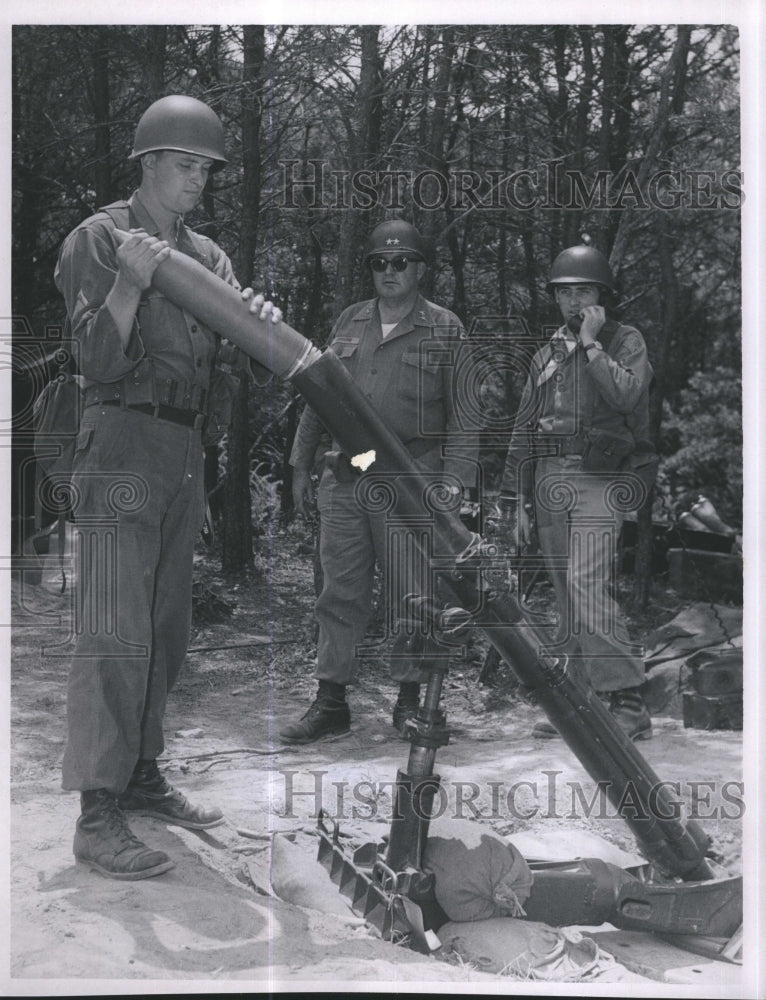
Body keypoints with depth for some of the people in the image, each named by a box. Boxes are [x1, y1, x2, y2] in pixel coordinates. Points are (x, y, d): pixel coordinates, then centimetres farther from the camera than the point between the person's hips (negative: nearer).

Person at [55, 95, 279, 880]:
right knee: (114, 633, -11)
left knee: (166, 631, 11)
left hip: (184, 458, 7)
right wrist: (130, 281, -24)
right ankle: (97, 818, -8)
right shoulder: (98, 240, -4)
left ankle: (141, 777, 23)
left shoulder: (207, 256, 14)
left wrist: (257, 322, -13)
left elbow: (240, 358, 8)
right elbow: (98, 361, -12)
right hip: (120, 450, -7)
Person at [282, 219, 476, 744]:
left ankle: (410, 700, 17)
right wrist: (302, 462, 14)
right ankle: (331, 702, 13)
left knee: (410, 594, 3)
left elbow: (462, 411, -1)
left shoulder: (445, 328, 3)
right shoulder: (350, 322, 15)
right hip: (344, 478, 4)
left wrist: (453, 478, -10)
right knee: (341, 592, 5)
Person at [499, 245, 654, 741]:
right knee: (568, 597, 5)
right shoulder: (548, 354, 19)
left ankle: (629, 703, -17)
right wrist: (518, 500, 13)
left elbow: (627, 395, -18)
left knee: (586, 584, -20)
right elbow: (524, 428, 18)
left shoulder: (626, 340, 4)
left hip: (600, 477, -6)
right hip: (550, 479, 6)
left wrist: (592, 344, -10)